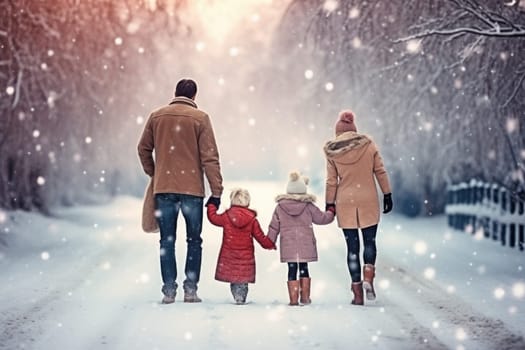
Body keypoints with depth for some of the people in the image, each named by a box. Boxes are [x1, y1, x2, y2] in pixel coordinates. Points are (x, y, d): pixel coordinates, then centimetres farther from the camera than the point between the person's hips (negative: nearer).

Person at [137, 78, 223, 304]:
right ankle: (190, 289, 5)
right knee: (194, 240, 9)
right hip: (192, 188, -2)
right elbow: (210, 157, -7)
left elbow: (143, 149, 12)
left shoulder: (156, 116, 6)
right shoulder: (200, 118, -4)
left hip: (163, 187, 2)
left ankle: (169, 290, 5)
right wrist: (216, 191, -5)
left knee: (167, 241, 8)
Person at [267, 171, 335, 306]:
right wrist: (331, 213, 28)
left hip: (288, 246, 0)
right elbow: (321, 218, 7)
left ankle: (293, 298, 1)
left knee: (292, 270, 3)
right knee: (304, 269, 13)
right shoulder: (308, 206, -4)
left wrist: (269, 242, 14)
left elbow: (274, 227, 4)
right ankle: (305, 297, 14)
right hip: (305, 246, 0)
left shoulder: (280, 207, -1)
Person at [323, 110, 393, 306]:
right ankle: (368, 278, -11)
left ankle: (357, 293, 4)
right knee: (370, 241, 14)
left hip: (345, 203, 0)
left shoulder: (332, 152, -2)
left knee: (352, 247, 5)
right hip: (368, 201, 0)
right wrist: (387, 194, 6)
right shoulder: (368, 144, -1)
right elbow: (380, 171, 0)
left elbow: (331, 181, 0)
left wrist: (329, 205, 7)